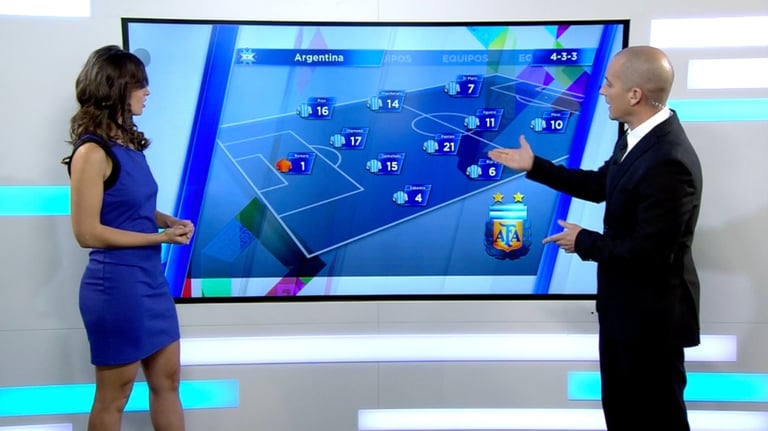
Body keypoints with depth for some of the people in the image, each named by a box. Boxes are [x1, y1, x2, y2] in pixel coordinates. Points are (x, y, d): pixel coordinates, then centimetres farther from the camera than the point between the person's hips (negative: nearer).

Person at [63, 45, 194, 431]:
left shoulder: (129, 142, 7)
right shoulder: (92, 152, -17)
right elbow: (88, 233, -19)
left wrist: (169, 221, 0)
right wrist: (161, 236, -16)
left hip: (149, 277, 8)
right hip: (116, 283, -8)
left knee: (167, 379, 16)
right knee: (114, 394, 10)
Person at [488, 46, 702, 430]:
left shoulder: (668, 161, -31)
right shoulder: (639, 136, 0)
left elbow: (650, 251, -30)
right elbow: (601, 185, 13)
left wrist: (583, 242, -15)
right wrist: (534, 166, 12)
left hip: (652, 314, -9)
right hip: (624, 305, 10)